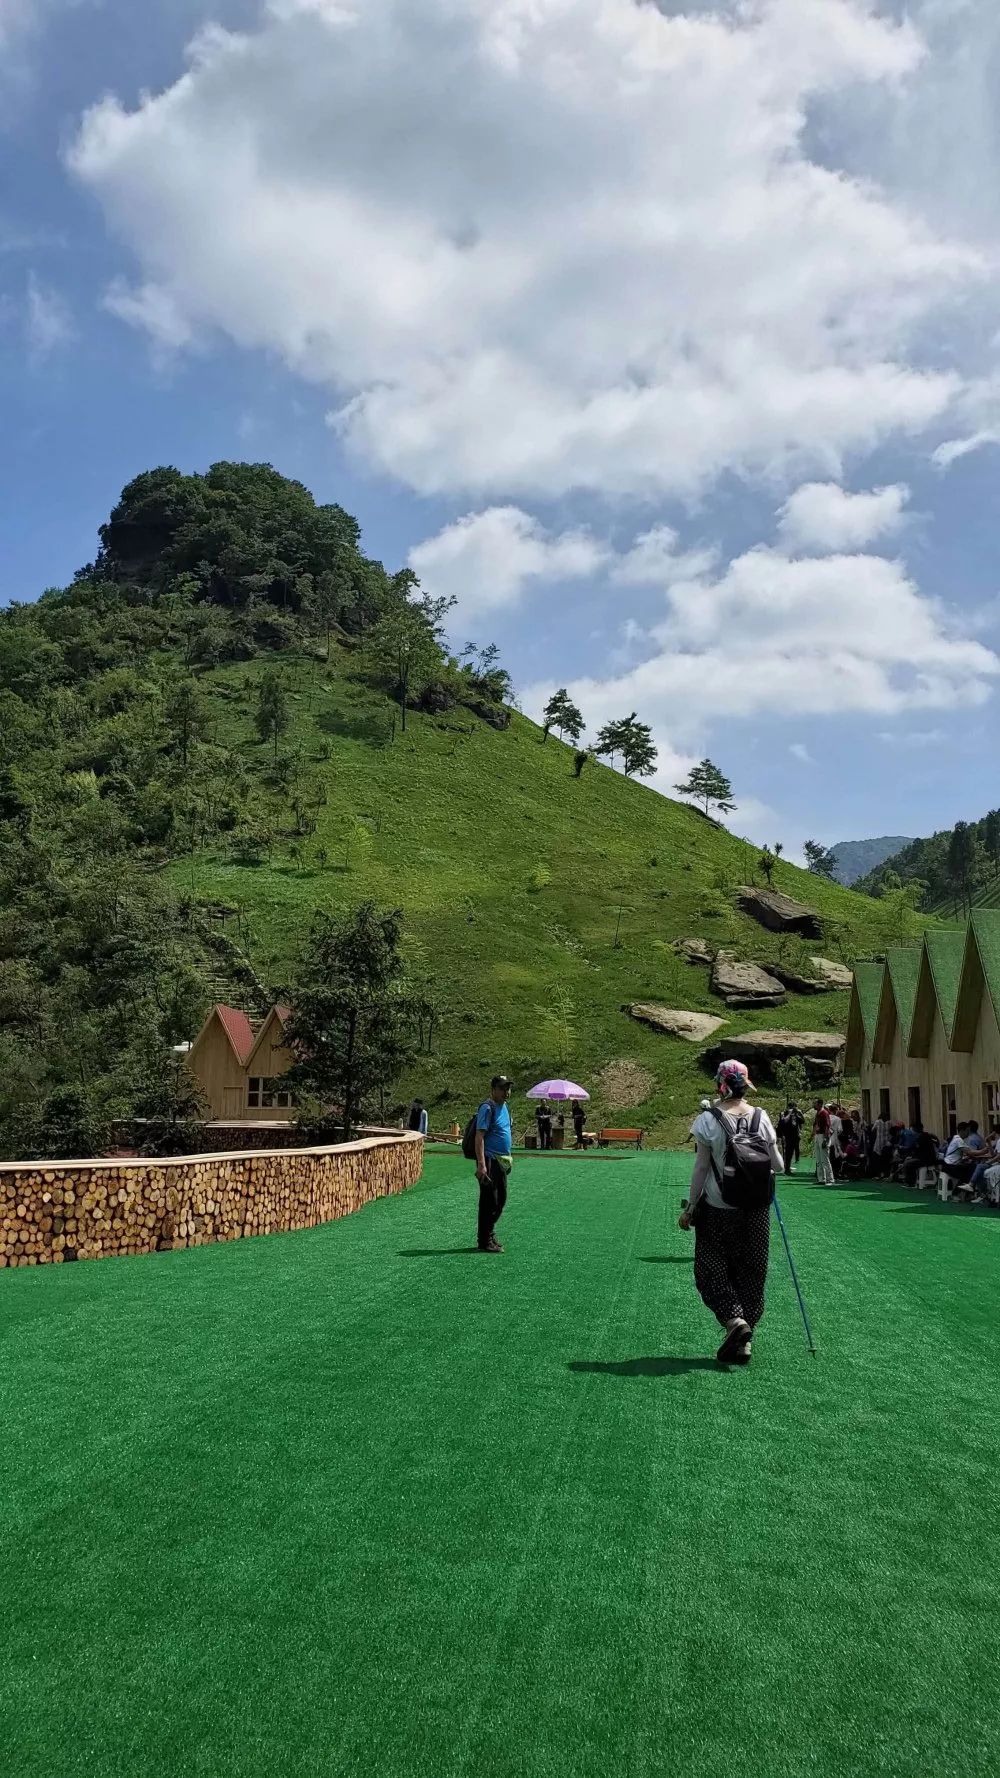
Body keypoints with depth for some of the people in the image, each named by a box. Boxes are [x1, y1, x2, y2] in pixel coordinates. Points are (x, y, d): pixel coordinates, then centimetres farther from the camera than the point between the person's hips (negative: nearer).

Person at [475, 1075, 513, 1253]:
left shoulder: (505, 1106, 13)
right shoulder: (487, 1107, -15)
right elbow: (479, 1136, -20)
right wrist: (481, 1164, -27)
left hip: (502, 1160, 9)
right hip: (490, 1160, -9)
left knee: (501, 1199, 16)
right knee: (489, 1201, -3)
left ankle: (489, 1234, 30)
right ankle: (484, 1241, 6)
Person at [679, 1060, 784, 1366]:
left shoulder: (708, 1120, -11)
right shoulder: (761, 1118, -3)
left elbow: (701, 1168, -9)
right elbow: (778, 1166, 1)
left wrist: (690, 1208, -1)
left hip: (717, 1210, -3)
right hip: (755, 1211, 3)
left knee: (711, 1271, 10)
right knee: (750, 1274, 13)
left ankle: (734, 1319, -12)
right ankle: (743, 1341, 16)